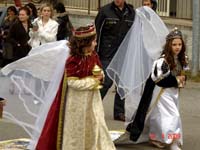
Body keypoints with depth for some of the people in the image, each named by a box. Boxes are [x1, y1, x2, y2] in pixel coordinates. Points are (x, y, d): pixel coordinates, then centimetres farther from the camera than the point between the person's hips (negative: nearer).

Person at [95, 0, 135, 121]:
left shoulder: (132, 13, 4)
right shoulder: (105, 11, -4)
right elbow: (97, 32, -3)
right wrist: (96, 52, -7)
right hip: (108, 55, -3)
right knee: (106, 82, -7)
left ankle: (119, 112, 15)